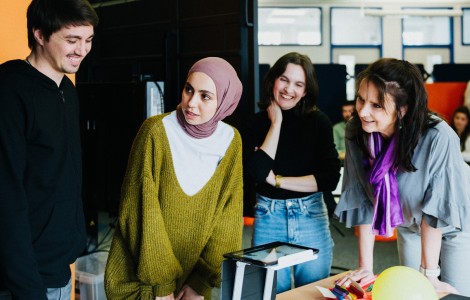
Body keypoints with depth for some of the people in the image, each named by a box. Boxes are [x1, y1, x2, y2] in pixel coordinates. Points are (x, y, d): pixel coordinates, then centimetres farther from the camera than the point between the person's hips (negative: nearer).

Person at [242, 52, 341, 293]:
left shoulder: (319, 122, -3)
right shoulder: (255, 124, -2)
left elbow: (330, 179, -10)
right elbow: (258, 172, -16)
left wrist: (276, 180, -12)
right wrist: (276, 123, -12)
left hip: (311, 219, 0)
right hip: (268, 220, 0)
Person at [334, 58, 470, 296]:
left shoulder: (438, 138, -37)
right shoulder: (356, 132, -24)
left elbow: (435, 208, -30)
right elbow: (362, 201, -18)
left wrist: (429, 274, -26)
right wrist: (365, 267, -19)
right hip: (410, 225, 4)